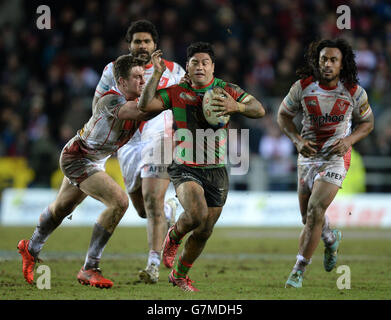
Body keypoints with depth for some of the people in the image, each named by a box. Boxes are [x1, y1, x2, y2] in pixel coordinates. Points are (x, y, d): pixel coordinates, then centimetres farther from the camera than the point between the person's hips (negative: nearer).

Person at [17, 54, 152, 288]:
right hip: (77, 159, -10)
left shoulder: (136, 99, -4)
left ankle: (31, 249, 52)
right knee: (119, 201, -23)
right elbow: (142, 112, -45)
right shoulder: (111, 101, -31)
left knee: (62, 207, 27)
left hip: (94, 161, 10)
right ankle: (89, 269, -17)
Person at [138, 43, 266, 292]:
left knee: (204, 231, 7)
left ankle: (180, 275, 30)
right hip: (185, 168, -3)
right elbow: (145, 105, -12)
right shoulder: (176, 93, -2)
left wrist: (237, 107, -21)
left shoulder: (227, 91, 1)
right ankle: (174, 237, 7)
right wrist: (157, 74, -18)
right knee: (197, 214, -29)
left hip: (217, 171, 3)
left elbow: (259, 110, -2)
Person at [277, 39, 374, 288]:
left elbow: (367, 122, 6)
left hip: (336, 156, -3)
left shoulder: (355, 92, -11)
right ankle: (332, 239, 48)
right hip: (308, 154, 3)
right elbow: (284, 115, 5)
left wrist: (349, 140, -13)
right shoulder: (303, 87, -10)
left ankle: (299, 271, -8)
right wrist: (297, 140, -11)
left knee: (315, 211, -17)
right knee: (308, 216, 12)